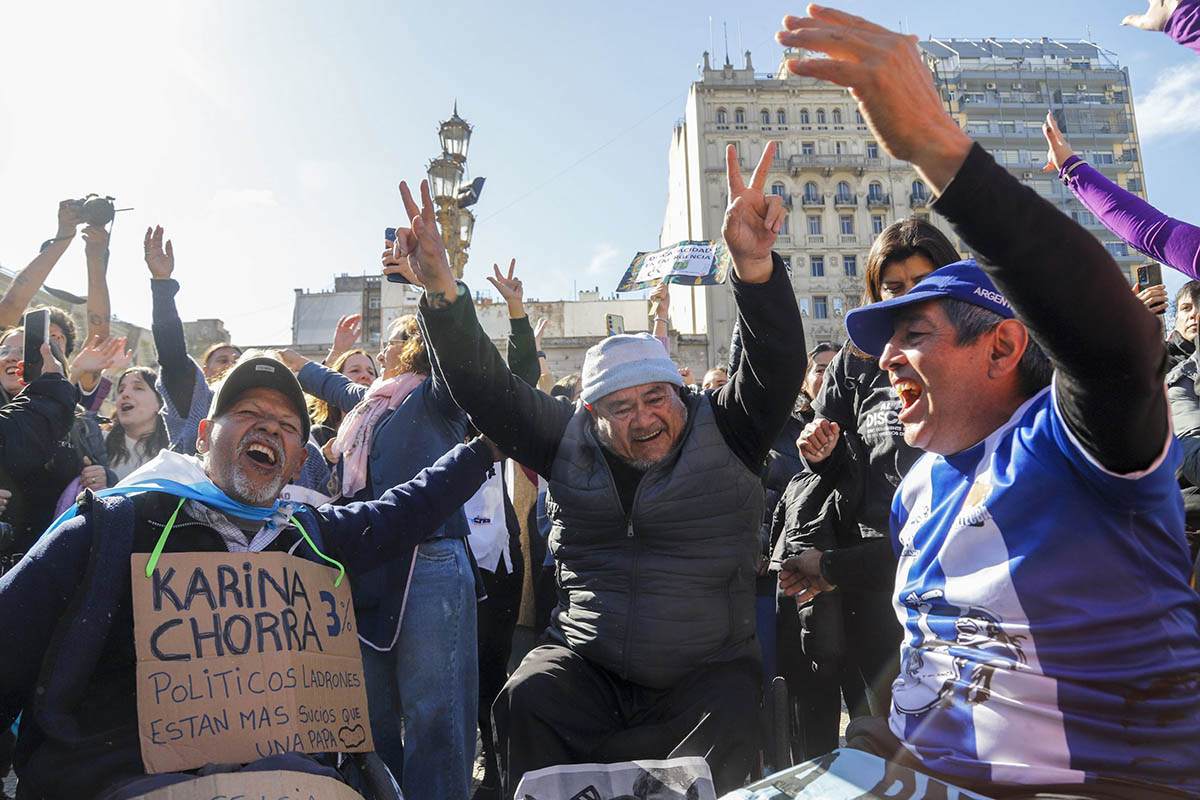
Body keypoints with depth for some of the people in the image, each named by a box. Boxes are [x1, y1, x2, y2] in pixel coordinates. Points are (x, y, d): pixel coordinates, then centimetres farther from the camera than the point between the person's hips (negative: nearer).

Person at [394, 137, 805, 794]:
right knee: (526, 704, -24)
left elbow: (778, 369, -18)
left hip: (705, 670, -1)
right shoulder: (570, 441, 3)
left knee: (729, 728, -27)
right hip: (586, 666, 1)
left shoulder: (723, 431, -2)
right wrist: (441, 290, -19)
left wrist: (754, 264, -36)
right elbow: (485, 389, -3)